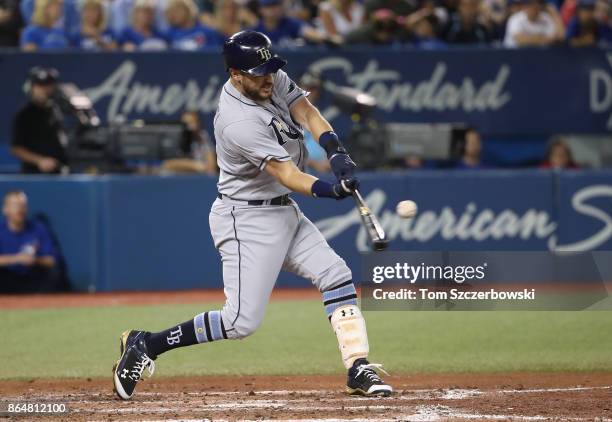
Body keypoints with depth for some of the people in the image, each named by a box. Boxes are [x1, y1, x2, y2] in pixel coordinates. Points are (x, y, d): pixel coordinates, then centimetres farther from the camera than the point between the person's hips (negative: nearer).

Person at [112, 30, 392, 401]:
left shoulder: (274, 79, -1)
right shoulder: (239, 122, -27)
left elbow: (307, 112, -6)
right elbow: (284, 172, -30)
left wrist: (336, 152, -23)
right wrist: (327, 189, -45)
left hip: (284, 212, 9)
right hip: (247, 220, -9)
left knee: (336, 275, 1)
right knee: (242, 321, -12)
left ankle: (359, 369, 2)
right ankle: (146, 345, -1)